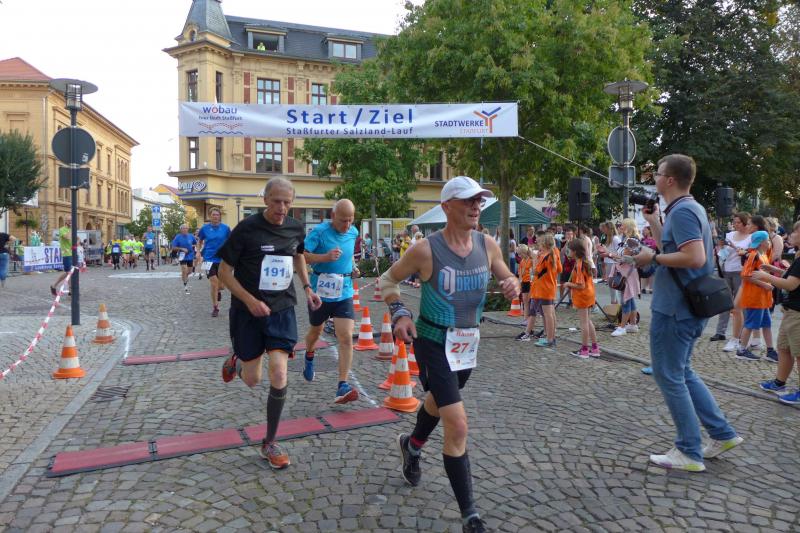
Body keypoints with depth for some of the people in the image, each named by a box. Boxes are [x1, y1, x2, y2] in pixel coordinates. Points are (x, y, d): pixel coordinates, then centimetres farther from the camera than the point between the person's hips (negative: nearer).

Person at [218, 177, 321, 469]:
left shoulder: (295, 228, 0)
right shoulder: (247, 228, -14)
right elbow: (224, 272, -8)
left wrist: (307, 287, 9)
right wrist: (250, 301, -21)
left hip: (282, 308, 2)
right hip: (248, 311, -2)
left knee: (279, 375, -9)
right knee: (252, 380, 8)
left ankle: (269, 443, 11)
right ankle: (236, 361, 47)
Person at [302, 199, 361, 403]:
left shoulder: (353, 232, 2)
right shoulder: (319, 231, -14)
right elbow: (301, 256, -20)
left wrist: (353, 266, 6)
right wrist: (325, 257, -32)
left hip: (344, 293, 2)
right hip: (320, 291, -2)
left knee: (346, 337, -12)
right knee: (316, 330, 22)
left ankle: (343, 386, -10)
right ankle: (309, 357, 55)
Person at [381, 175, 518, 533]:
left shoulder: (488, 245, -6)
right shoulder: (426, 250, -19)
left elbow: (508, 279, 7)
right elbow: (388, 280, -5)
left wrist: (512, 286, -16)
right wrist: (399, 313, -21)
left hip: (468, 342, 6)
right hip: (433, 343, -6)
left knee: (439, 402, 29)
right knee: (458, 425, -12)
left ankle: (411, 446, 61)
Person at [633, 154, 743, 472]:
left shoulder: (682, 211, -18)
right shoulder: (688, 209, 14)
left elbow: (695, 257, -29)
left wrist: (653, 258, -19)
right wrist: (653, 222, 16)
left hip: (674, 309, -10)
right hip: (687, 306, 10)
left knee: (669, 376, 0)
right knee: (681, 373, 21)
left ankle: (689, 453, 10)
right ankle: (722, 434, 26)